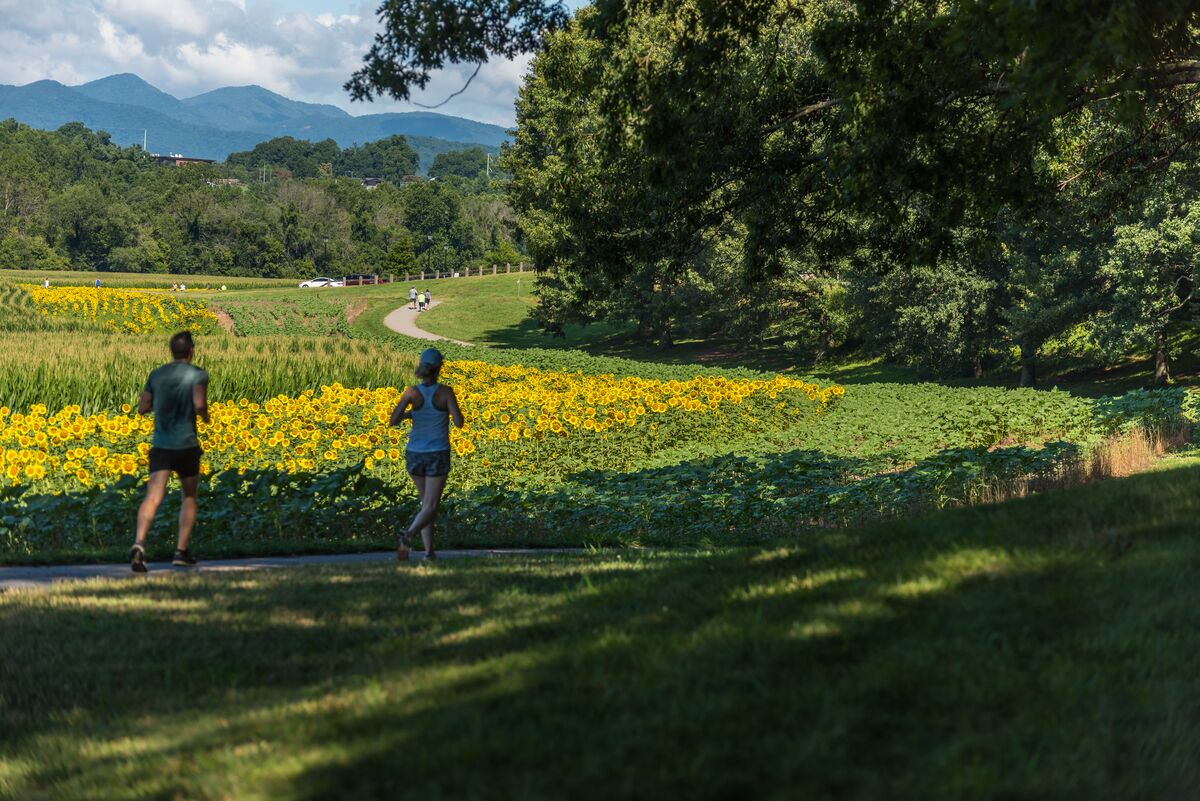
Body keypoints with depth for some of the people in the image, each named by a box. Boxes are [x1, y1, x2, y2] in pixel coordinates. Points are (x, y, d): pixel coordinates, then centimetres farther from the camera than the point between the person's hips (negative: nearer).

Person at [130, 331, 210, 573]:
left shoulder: (157, 375, 10)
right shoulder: (198, 375, -4)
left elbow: (142, 408, 13)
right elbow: (199, 404, -19)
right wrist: (205, 416, 3)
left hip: (160, 444, 2)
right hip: (186, 444, -2)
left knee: (153, 498, -11)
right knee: (189, 497, 19)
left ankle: (139, 544, -34)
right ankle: (181, 551, 17)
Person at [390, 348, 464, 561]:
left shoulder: (412, 392, -8)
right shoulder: (446, 391, -14)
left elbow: (393, 421, -14)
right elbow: (459, 423, -17)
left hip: (415, 454, 3)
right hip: (438, 455, -3)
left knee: (427, 501, 23)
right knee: (430, 508, -4)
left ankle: (429, 550, 15)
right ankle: (407, 535, -33)